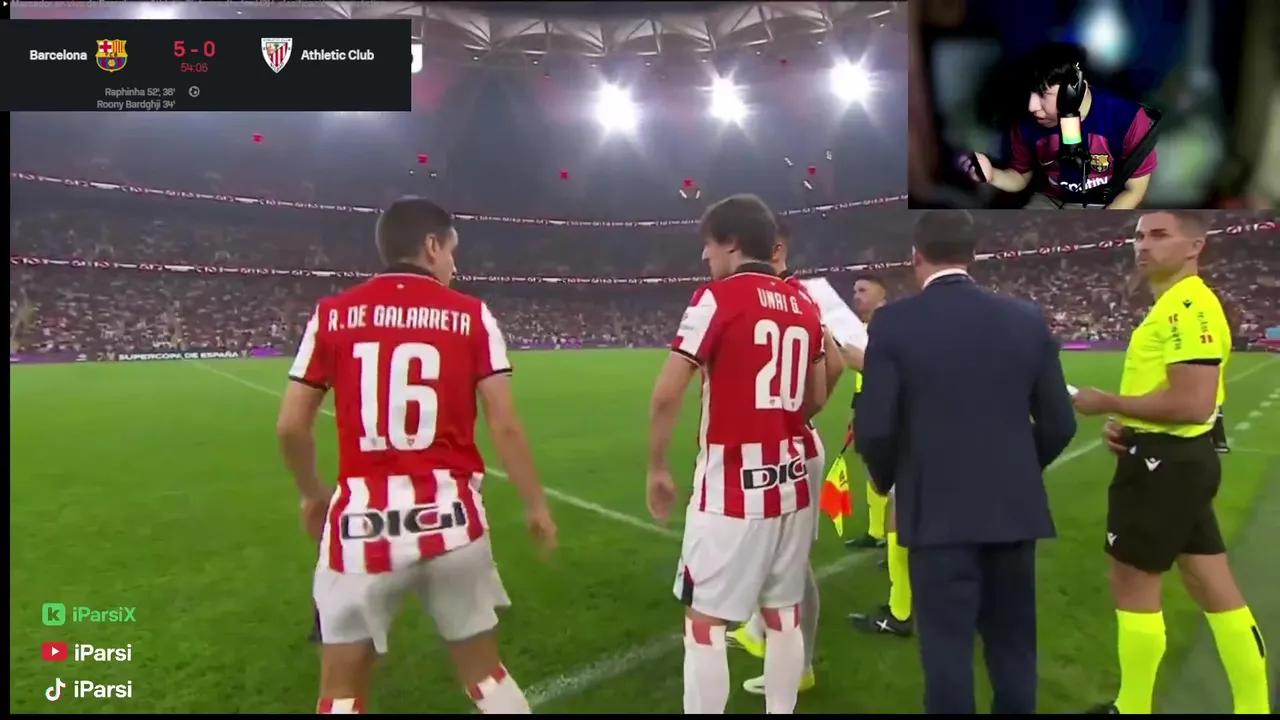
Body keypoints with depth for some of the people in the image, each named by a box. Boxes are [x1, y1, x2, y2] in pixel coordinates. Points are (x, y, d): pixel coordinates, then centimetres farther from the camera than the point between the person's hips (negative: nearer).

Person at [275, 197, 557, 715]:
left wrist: (311, 494, 21)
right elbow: (504, 426, -3)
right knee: (482, 668, 19)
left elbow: (291, 427, 4)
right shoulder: (470, 317, 0)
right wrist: (535, 504, 9)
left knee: (343, 686, 17)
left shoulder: (333, 315, 3)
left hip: (364, 517, 1)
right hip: (449, 515, 0)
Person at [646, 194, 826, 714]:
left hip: (732, 488, -6)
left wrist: (657, 469, -2)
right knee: (784, 614, 15)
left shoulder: (718, 297, -8)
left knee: (705, 621, 3)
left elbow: (668, 394, -13)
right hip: (791, 482, 7)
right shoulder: (804, 306, 10)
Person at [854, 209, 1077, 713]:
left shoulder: (894, 323, -9)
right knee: (1013, 651, 16)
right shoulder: (1027, 319, 2)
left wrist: (887, 480, 9)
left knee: (948, 652, 5)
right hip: (1015, 510, 4)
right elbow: (1059, 423, 4)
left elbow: (873, 428, -12)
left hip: (939, 512, -4)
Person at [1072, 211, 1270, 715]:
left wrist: (1106, 403, -16)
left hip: (1166, 463, -11)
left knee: (1133, 587, 2)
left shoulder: (1189, 307, -19)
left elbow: (1192, 403, -27)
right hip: (1178, 458, 11)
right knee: (1215, 590, 15)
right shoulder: (1173, 307, 15)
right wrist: (1123, 425, 8)